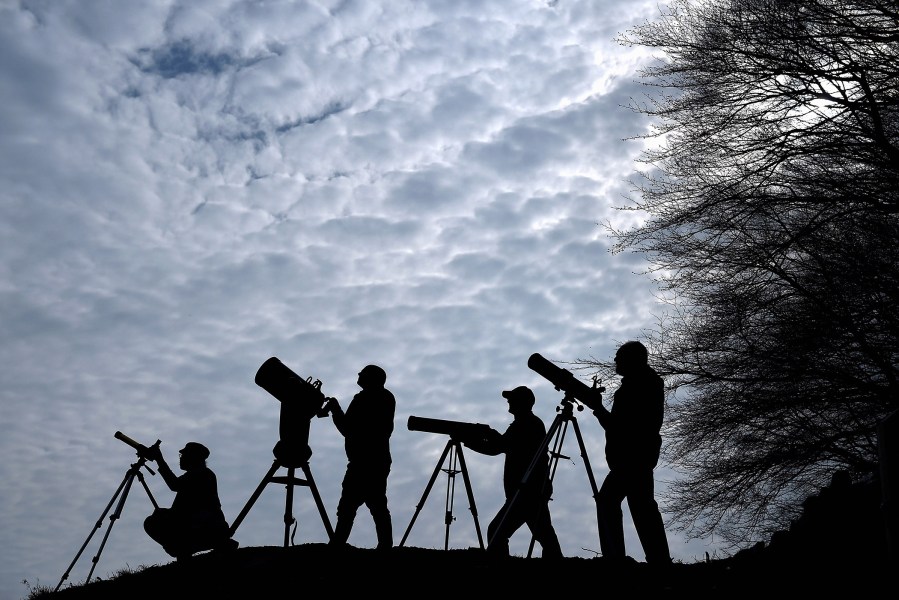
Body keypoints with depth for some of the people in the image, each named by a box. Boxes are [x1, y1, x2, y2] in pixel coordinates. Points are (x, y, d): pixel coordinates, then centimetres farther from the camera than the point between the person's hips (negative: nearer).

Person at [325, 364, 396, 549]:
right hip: (380, 462, 9)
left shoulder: (364, 399, -13)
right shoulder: (387, 398, 14)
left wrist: (335, 409, 2)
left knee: (347, 506, -8)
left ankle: (337, 545, -10)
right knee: (378, 506, 9)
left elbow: (347, 429, -12)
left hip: (362, 463, -9)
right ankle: (386, 545, 6)